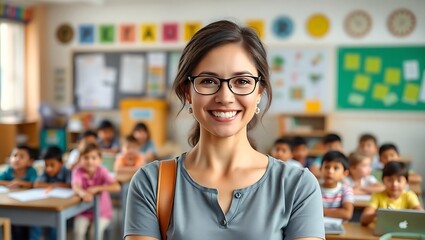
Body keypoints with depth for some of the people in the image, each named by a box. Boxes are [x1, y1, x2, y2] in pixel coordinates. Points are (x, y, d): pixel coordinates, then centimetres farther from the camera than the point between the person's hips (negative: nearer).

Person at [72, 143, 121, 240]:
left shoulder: (102, 171, -17)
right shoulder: (78, 170, -15)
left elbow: (117, 187, -29)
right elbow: (75, 186, -34)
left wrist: (97, 188, -36)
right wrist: (83, 193, -56)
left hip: (102, 211, -1)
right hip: (84, 211, 1)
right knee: (78, 230, -21)